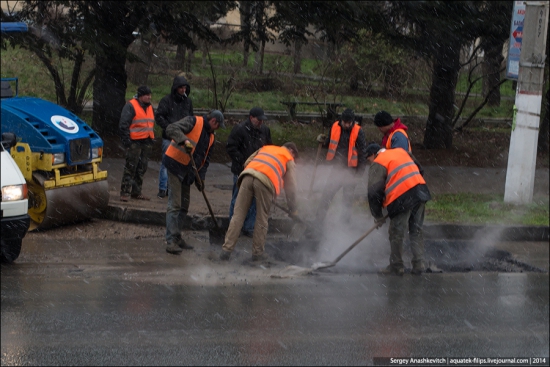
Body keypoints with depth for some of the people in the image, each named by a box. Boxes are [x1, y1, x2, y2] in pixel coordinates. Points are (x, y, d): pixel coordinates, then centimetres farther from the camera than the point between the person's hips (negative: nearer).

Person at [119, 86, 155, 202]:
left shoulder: (149, 107, 17)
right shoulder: (130, 106, -8)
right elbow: (123, 124, -12)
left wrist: (152, 141, 21)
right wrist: (126, 140, -17)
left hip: (146, 143, 8)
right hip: (134, 142, -8)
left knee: (141, 169, 11)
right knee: (130, 168, -8)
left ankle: (136, 192, 19)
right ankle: (125, 193, -5)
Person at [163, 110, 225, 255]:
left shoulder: (210, 137, 15)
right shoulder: (193, 122, -10)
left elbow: (205, 159, 16)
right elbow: (171, 129, -23)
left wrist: (200, 178, 4)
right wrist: (185, 140, -37)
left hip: (187, 172, 9)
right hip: (175, 166, -9)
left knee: (184, 206, 14)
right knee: (174, 205, -11)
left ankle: (177, 238, 23)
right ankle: (171, 241, -11)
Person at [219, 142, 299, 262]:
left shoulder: (266, 148, 37)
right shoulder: (289, 160, 26)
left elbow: (247, 163, 29)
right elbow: (290, 187, 23)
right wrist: (293, 210, 31)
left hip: (247, 176, 3)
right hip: (266, 180, -3)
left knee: (238, 216, 2)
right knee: (261, 219, 9)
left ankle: (226, 249, -2)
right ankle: (257, 253, 12)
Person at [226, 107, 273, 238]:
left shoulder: (264, 130, 8)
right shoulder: (239, 129, -11)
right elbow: (230, 148, -11)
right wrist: (242, 162, -15)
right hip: (241, 171, -5)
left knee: (253, 201, 6)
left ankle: (248, 227, 15)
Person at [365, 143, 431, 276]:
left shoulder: (378, 164, 1)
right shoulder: (401, 151, 21)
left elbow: (374, 192, -3)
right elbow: (419, 169, 23)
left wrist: (377, 216, 6)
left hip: (402, 198, -7)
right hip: (420, 191, 7)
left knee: (396, 233, 6)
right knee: (416, 230, 15)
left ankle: (396, 266, 13)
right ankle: (419, 263, 13)